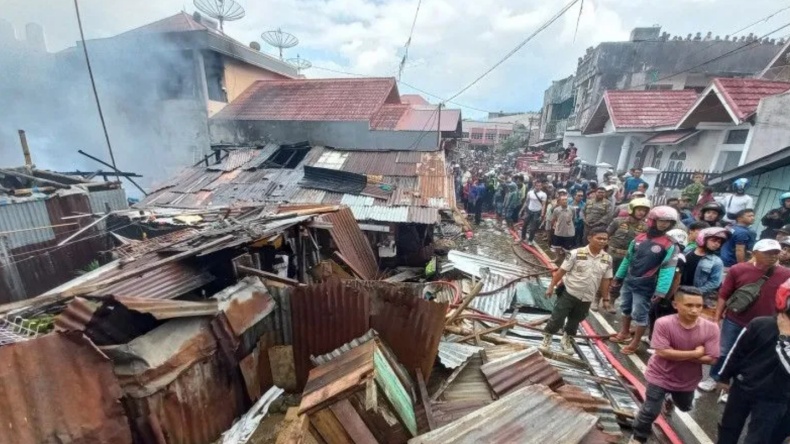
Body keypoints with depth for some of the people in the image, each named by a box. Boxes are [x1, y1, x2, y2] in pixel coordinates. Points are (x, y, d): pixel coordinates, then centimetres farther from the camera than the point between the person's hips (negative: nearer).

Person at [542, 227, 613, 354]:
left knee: (575, 321, 19)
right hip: (568, 293, -4)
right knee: (557, 317, 3)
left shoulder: (607, 259, -3)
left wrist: (605, 298, 8)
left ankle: (567, 340, 42)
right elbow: (561, 271, -11)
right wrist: (551, 287, -10)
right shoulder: (576, 253, -15)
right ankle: (547, 337, 25)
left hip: (587, 298, 4)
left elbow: (605, 280, 6)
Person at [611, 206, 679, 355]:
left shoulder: (669, 245, -11)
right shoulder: (639, 238, 3)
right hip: (628, 281, 5)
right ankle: (624, 333, 39)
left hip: (645, 286, -5)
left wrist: (661, 291, -23)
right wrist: (619, 276, 14)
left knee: (639, 315, 3)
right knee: (625, 308, 20)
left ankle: (635, 343, 19)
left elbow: (668, 269, -17)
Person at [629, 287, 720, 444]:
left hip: (687, 380, 5)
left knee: (685, 407, 31)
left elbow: (710, 359, -16)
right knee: (650, 411, -2)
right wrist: (695, 353, -25)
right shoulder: (664, 323, -27)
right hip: (660, 375, -4)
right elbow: (662, 352, -28)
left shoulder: (711, 328, -17)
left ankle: (669, 399, 65)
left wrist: (676, 355, -24)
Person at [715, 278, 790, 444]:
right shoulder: (760, 324, -11)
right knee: (729, 427, 19)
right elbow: (737, 351, -1)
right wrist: (724, 377, 6)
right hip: (742, 387, 1)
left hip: (773, 399, -1)